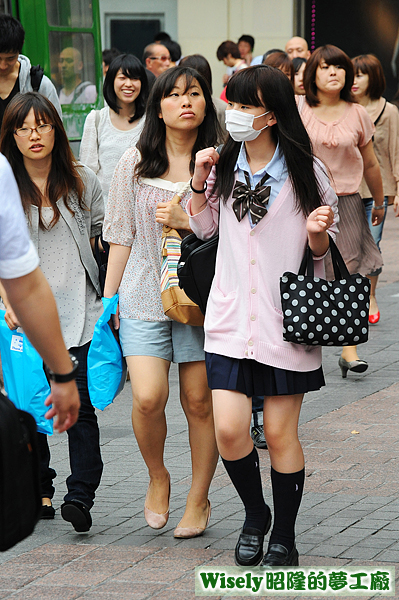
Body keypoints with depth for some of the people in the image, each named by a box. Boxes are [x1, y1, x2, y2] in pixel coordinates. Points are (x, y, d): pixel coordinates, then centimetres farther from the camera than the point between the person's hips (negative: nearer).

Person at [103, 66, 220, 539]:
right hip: (144, 294, 1)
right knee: (148, 398, -12)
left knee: (199, 401, 4)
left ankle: (199, 499, 20)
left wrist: (186, 220, -12)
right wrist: (108, 297, 8)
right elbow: (121, 235, 10)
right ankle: (157, 477, 16)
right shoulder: (135, 163, 5)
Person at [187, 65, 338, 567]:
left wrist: (317, 231, -20)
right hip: (231, 318, 3)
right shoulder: (224, 166, 4)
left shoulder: (303, 170, -6)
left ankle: (284, 539, 19)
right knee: (228, 430, -5)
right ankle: (255, 514, 22)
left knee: (279, 433, 3)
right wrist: (199, 182, 3)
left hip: (286, 319, -3)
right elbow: (203, 228, 20)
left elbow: (320, 250, 3)